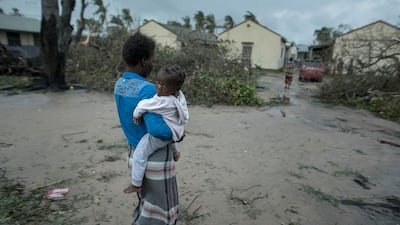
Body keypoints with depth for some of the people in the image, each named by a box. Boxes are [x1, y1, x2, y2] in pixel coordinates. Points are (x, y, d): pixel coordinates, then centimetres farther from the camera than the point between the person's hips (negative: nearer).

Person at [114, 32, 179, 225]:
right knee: (161, 206, 12)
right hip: (155, 154, -8)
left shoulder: (119, 85, 2)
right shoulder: (146, 89, -26)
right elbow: (155, 128, -34)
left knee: (147, 201, 27)